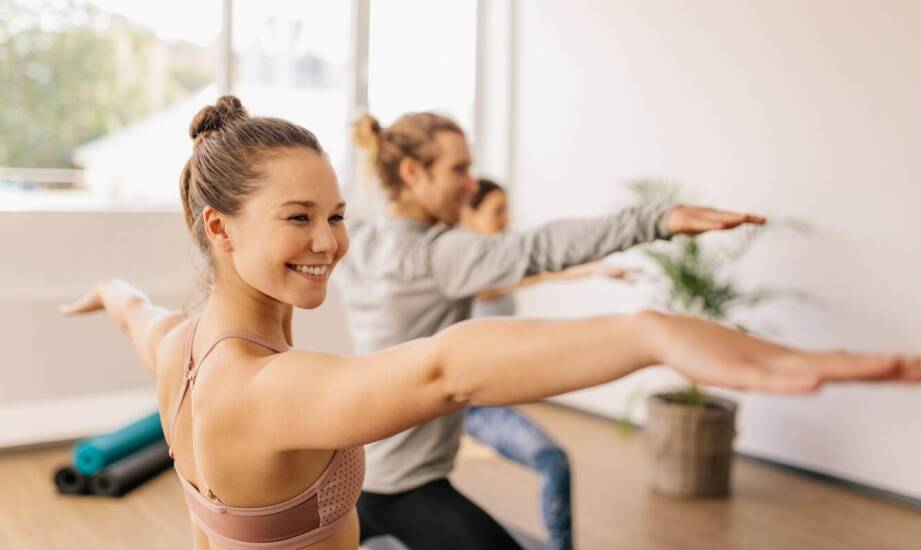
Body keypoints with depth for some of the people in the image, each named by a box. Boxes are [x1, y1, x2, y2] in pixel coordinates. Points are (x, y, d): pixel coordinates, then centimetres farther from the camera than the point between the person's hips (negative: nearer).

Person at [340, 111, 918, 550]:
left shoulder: (356, 241, 3)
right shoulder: (432, 252, -22)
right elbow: (537, 249, -35)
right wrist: (659, 218, -42)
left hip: (353, 464, 9)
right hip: (404, 484, -9)